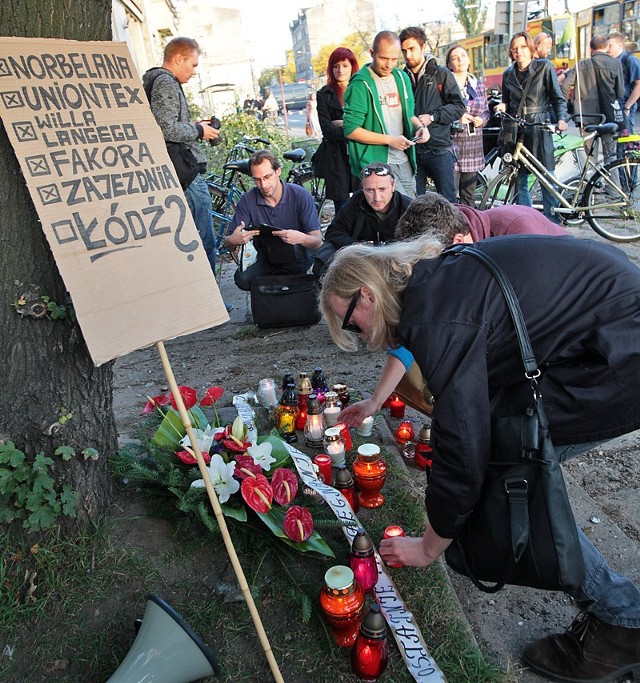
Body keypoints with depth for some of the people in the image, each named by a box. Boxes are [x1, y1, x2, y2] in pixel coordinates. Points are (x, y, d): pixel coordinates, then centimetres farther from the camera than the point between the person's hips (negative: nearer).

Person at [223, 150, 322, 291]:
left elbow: (317, 241, -17)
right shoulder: (247, 200, -8)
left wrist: (301, 238, -41)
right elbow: (229, 245, -8)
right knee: (242, 278, -26)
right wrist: (233, 241, -34)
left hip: (298, 258, -2)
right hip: (266, 260, 2)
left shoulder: (301, 195, -13)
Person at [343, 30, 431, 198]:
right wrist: (390, 140, -18)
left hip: (404, 161, 7)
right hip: (376, 163, -7)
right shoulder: (360, 84, -11)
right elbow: (350, 130, -14)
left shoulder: (402, 78, 12)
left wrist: (419, 126, 1)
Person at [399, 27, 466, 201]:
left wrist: (432, 117, -12)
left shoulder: (441, 74, 3)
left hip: (439, 149, -3)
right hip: (411, 150, 3)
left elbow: (458, 107, -1)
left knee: (448, 199, -1)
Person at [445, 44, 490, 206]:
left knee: (469, 194, 11)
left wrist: (481, 119, 0)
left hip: (473, 148, 6)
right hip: (451, 144, -5)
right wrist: (456, 119, -15)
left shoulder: (478, 85, 16)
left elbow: (486, 111, 22)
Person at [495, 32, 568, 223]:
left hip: (539, 129, -3)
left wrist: (561, 118, -15)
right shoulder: (508, 74, 13)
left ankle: (552, 223, 4)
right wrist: (502, 107, -1)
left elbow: (558, 98, 1)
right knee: (518, 179, 4)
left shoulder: (544, 67, 3)